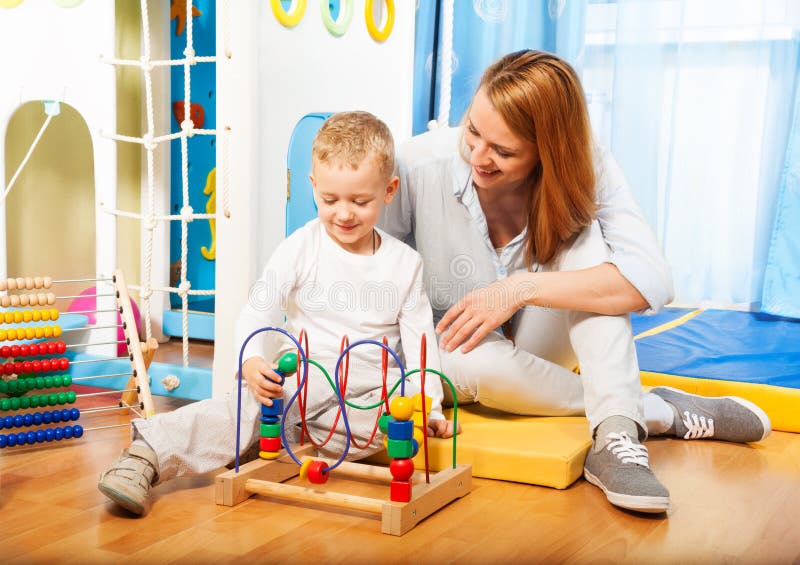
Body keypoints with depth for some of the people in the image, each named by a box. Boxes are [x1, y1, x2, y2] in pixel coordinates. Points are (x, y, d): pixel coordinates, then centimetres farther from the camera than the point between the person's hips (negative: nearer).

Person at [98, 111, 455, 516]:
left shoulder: (405, 263, 5)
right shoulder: (300, 248, -1)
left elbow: (419, 337, 7)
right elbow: (257, 312, -7)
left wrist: (429, 407, -4)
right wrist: (252, 361, -28)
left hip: (369, 388, 2)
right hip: (300, 375, -2)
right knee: (247, 406, -32)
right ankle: (147, 456, -40)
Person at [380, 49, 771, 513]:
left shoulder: (586, 168, -19)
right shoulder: (421, 164, -22)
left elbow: (652, 281, -31)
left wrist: (522, 288, -38)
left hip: (535, 343, 1)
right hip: (452, 347, -1)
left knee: (581, 234, -25)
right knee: (481, 361, -38)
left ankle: (616, 436, -34)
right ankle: (664, 412, -18)